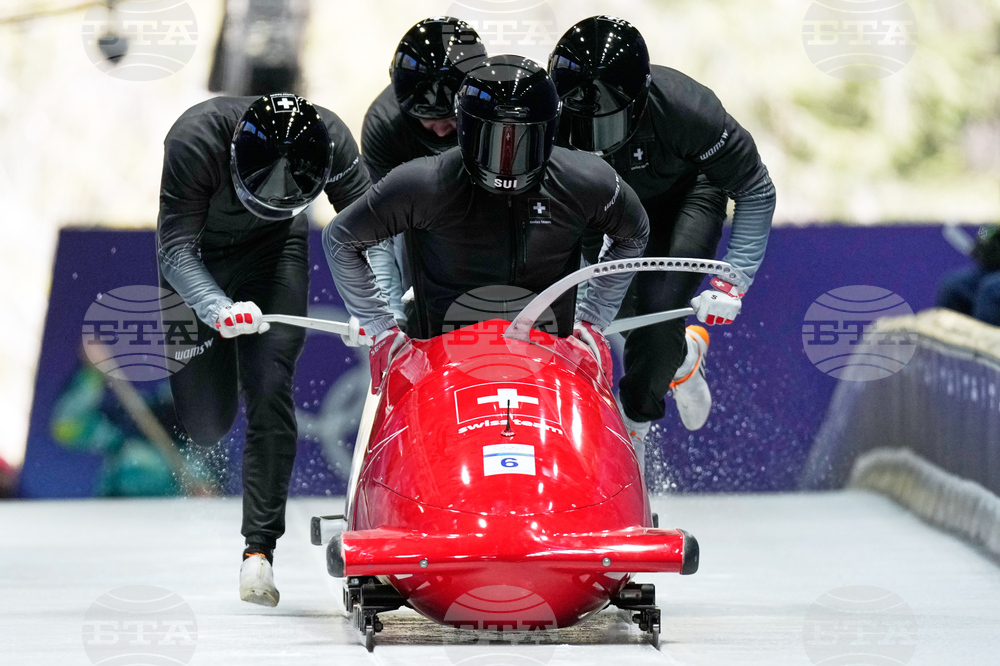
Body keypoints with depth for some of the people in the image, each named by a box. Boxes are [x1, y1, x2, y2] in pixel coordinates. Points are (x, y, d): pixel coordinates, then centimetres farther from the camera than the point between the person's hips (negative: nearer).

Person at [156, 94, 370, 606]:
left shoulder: (331, 141, -30)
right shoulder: (196, 138, -37)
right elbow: (175, 249, -34)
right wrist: (218, 309, -52)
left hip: (272, 247, 1)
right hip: (194, 256, -1)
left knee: (270, 389, -19)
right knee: (206, 424, 0)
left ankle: (260, 548, -18)